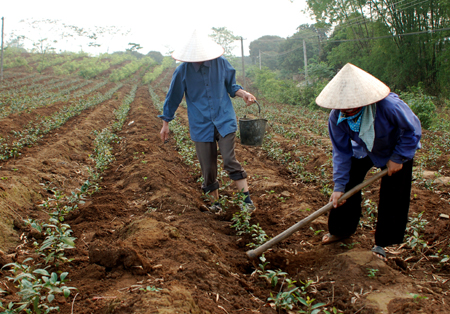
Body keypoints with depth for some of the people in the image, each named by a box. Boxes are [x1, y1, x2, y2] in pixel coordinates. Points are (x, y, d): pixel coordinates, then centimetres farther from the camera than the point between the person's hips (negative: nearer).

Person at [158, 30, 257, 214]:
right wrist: (165, 124, 10)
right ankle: (215, 202, 22)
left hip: (224, 120, -1)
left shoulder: (220, 62, -3)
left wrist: (243, 93, -8)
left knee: (229, 160, -14)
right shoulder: (183, 71, -4)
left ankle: (247, 200, -7)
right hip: (201, 125, 1)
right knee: (208, 168, 4)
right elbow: (173, 98, 6)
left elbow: (231, 85, 13)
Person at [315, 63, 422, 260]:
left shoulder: (389, 106, -41)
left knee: (392, 197, -4)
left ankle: (382, 243, 14)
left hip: (397, 150, -3)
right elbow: (341, 152, -17)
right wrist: (339, 186, -20)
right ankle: (342, 229, 20)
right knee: (348, 187, -3)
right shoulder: (337, 117, -28)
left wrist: (397, 158, -19)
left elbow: (412, 130, -21)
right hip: (363, 150, 3)